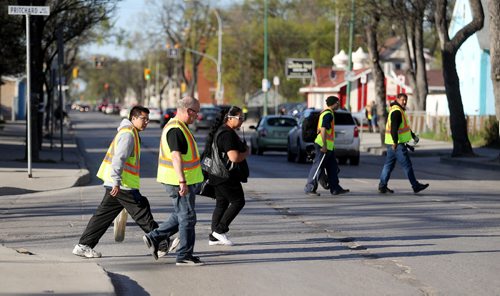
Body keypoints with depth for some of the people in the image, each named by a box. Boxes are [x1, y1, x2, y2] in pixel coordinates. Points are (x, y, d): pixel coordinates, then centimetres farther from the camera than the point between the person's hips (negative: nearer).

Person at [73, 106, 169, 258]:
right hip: (123, 186, -10)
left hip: (115, 185, 10)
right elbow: (118, 158, -23)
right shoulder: (128, 134, -13)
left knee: (103, 216, 10)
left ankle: (83, 246, 10)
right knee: (142, 214, -3)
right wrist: (117, 182, -30)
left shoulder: (132, 134, 21)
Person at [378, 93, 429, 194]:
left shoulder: (399, 111, 18)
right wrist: (395, 142, -32)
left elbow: (405, 126, 28)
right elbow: (394, 128, -26)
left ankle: (382, 186, 11)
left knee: (389, 165, 10)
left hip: (394, 144, 11)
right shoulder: (396, 112, -16)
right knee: (407, 165, -4)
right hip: (397, 144, -11)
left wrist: (413, 136, 25)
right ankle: (415, 186, 0)